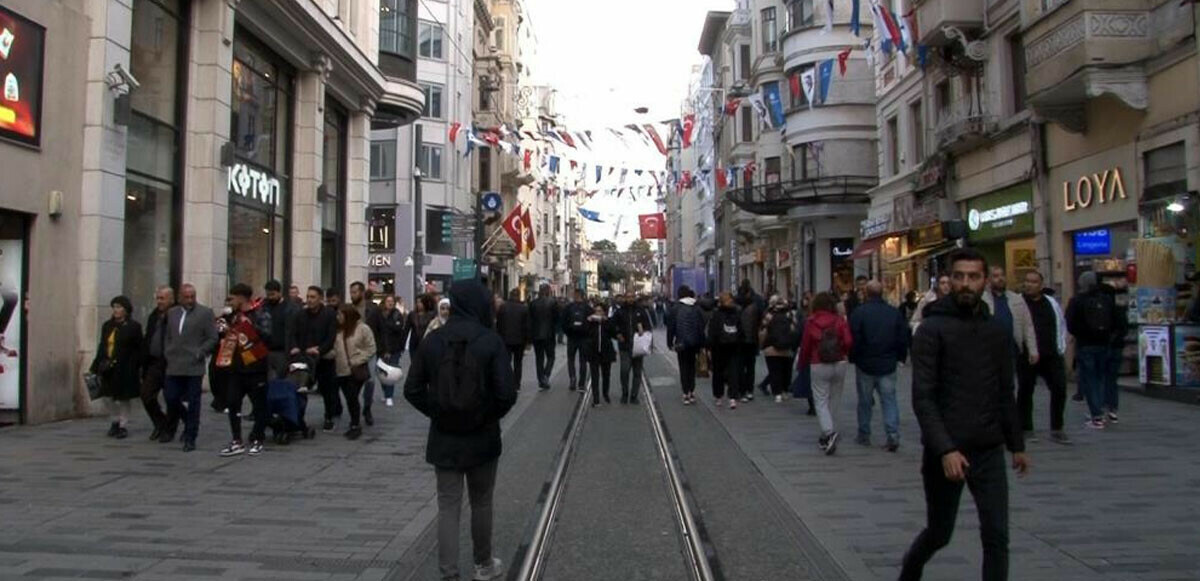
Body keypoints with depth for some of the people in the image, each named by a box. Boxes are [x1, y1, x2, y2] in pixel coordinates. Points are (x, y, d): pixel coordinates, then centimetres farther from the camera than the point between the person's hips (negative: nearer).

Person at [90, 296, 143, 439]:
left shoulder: (133, 327, -6)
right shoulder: (107, 326, 10)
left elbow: (138, 351, -6)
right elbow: (102, 346, 12)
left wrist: (135, 367, -11)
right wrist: (97, 366, 7)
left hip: (124, 369, -5)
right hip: (108, 368, 5)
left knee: (122, 398, 2)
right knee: (107, 396, 5)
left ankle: (123, 426, 14)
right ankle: (115, 421, 26)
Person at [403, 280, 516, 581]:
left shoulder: (432, 340, -4)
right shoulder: (490, 341, -13)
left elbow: (413, 390, -2)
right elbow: (506, 393, -17)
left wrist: (437, 413, 8)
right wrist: (490, 416, 1)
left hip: (443, 438, 2)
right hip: (482, 437, -2)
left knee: (447, 506, 8)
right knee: (481, 503, 16)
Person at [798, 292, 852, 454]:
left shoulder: (811, 322, -3)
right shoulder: (839, 320, -1)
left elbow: (805, 345, 1)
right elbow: (849, 342, -9)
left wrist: (802, 362, 17)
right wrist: (844, 354, 12)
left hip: (818, 366, -2)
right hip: (839, 364, 2)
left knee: (821, 401, 1)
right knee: (834, 400, 12)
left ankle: (829, 432, -22)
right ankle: (827, 437, 21)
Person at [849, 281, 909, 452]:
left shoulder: (859, 312, -10)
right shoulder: (895, 312, 1)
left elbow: (854, 340, -9)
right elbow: (903, 339, 5)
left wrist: (853, 358, 4)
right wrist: (900, 357, 16)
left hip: (865, 364, -2)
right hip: (888, 365, 2)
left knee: (865, 401, 9)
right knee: (889, 400, 4)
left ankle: (864, 435, 19)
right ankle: (893, 434, -9)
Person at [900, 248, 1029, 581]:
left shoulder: (997, 332, 7)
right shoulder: (932, 329, -9)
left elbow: (1005, 394, 15)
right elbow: (923, 398, -15)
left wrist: (1016, 445, 16)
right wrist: (945, 449, -23)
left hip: (989, 452, 4)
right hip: (945, 452, -4)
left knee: (996, 537, -1)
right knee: (939, 534, 11)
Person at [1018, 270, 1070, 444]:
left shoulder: (1051, 303, 11)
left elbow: (1061, 325, 19)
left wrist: (1061, 348, 12)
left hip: (1051, 356, 4)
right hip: (1026, 358, -3)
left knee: (1060, 389, 1)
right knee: (1025, 391, 3)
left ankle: (1056, 429, 12)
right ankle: (1026, 429, 15)